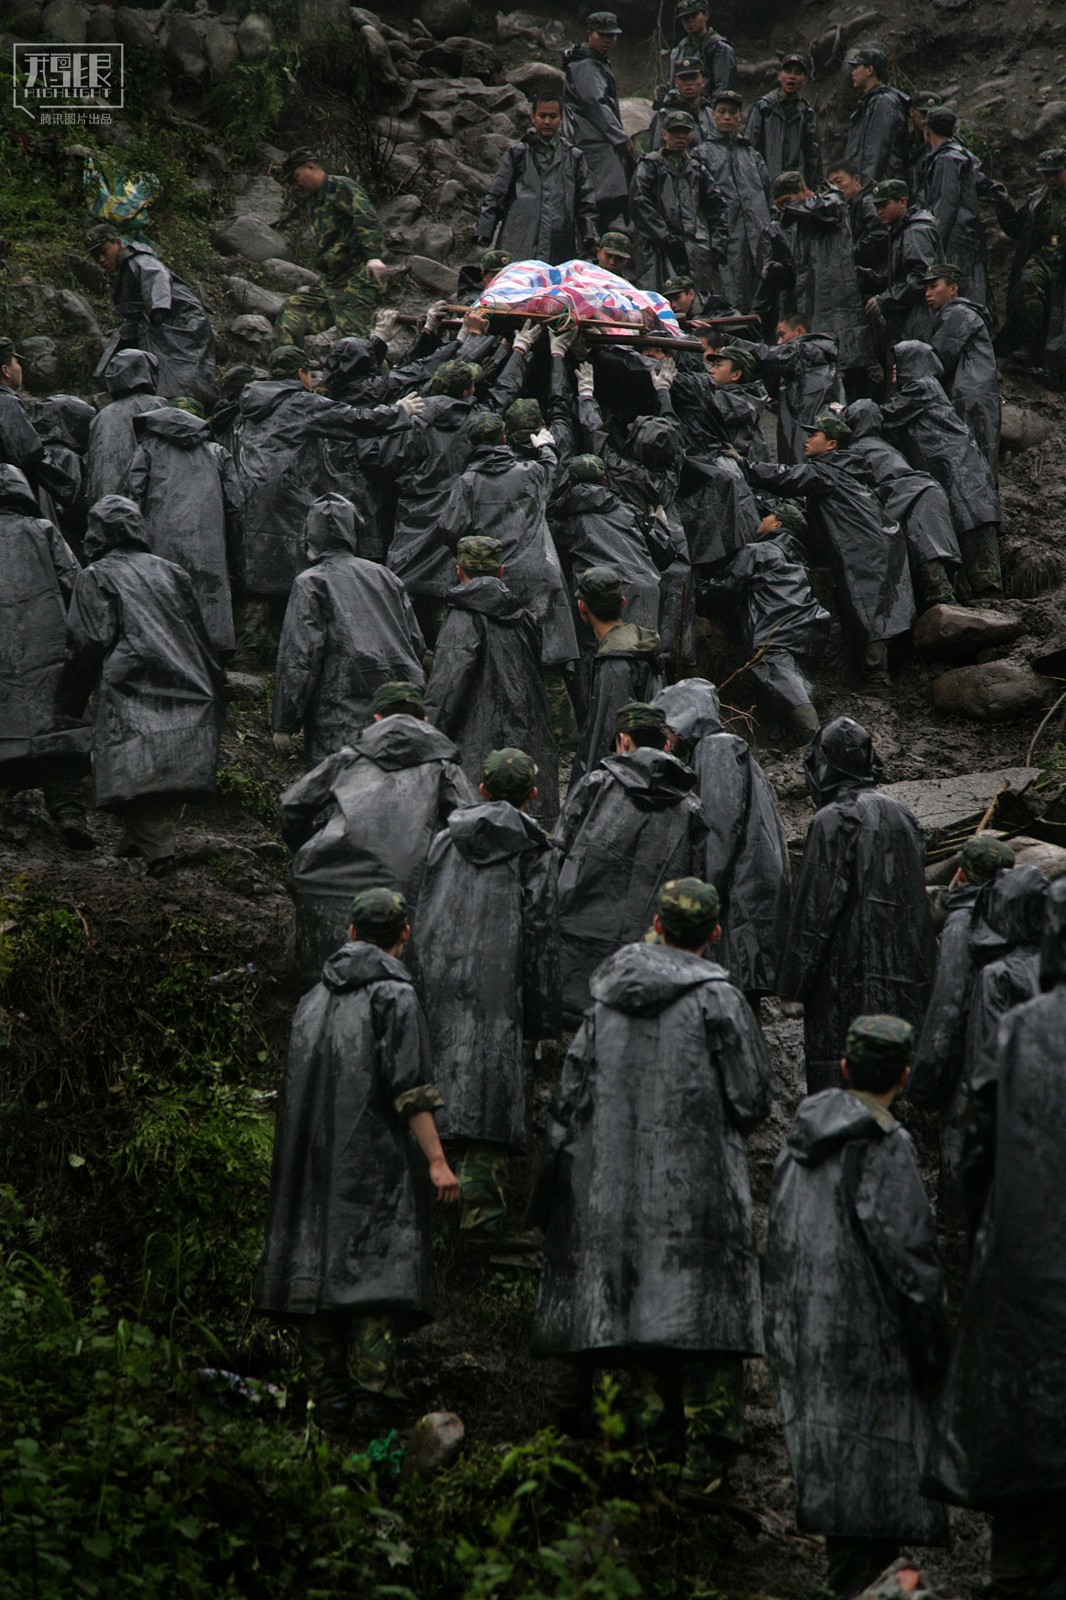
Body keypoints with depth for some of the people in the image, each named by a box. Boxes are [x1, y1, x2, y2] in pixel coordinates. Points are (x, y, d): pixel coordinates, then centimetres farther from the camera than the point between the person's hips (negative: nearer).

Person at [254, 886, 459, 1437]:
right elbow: (410, 1089, -14)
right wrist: (436, 1160, -14)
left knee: (318, 1268, 6)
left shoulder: (313, 999, 14)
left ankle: (329, 1410, 7)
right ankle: (372, 1397, -17)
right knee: (380, 1268, -7)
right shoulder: (394, 995, -5)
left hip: (313, 1160, 6)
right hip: (375, 1161, -6)